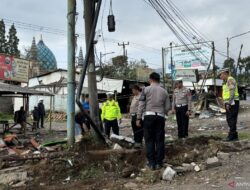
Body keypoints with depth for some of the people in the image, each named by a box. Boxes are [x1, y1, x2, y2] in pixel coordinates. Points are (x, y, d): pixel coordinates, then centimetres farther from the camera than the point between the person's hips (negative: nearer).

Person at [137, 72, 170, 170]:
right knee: (160, 140, 8)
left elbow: (141, 105, -4)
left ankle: (151, 163, 7)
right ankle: (159, 162, 12)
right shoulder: (164, 91, 10)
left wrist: (138, 118, 0)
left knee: (149, 140, 5)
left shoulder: (146, 89, 1)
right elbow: (168, 107, 9)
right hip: (160, 117, 2)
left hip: (149, 116, -2)